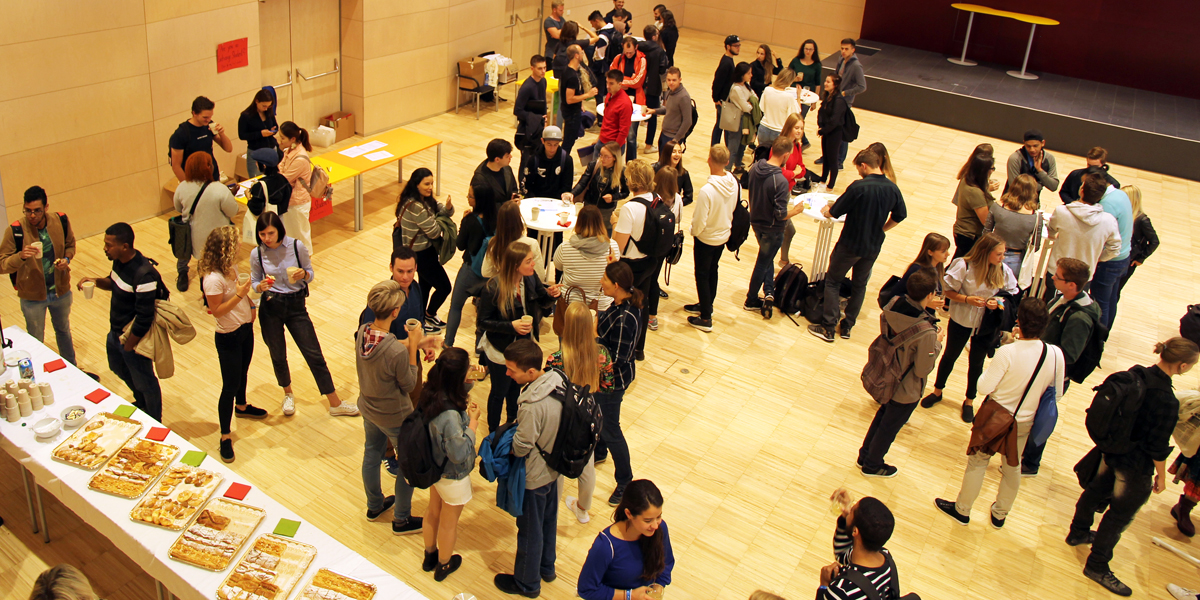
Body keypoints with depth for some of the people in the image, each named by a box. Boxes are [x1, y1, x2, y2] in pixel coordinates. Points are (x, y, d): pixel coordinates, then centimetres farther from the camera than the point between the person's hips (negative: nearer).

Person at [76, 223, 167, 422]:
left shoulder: (143, 275, -33)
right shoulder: (120, 261, -5)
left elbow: (144, 319, -30)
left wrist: (128, 346, -20)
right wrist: (97, 281, -4)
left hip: (134, 338, -9)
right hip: (116, 332, 9)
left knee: (144, 383, 11)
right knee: (120, 369, 30)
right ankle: (141, 404, 56)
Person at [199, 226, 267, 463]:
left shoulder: (231, 267, -2)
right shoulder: (213, 279, -30)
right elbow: (216, 310, -25)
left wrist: (249, 302, 0)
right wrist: (239, 295, -30)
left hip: (245, 328, 9)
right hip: (228, 337, -9)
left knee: (242, 374, 29)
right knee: (230, 386, 0)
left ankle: (241, 407, 55)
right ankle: (225, 436, 13)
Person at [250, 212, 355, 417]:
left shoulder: (296, 246, -10)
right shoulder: (257, 254, -6)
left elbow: (311, 274, 1)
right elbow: (255, 282, 4)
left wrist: (304, 274, -22)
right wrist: (261, 286, -18)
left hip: (296, 306, -1)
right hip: (270, 308, 1)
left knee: (314, 354, 1)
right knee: (278, 356, 13)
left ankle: (335, 403, 9)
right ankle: (288, 394, 42)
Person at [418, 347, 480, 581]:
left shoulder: (429, 394, -17)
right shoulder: (450, 415, -41)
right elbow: (460, 454, -30)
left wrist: (464, 410, -7)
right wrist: (473, 422, -24)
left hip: (433, 467, 7)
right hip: (452, 476, -7)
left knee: (433, 512, 30)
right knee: (449, 523, 20)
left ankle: (430, 556, 54)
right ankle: (443, 565, 45)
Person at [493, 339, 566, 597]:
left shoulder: (532, 405, -38)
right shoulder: (557, 382, -12)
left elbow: (520, 447, -26)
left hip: (533, 477, -8)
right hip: (553, 469, 8)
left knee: (530, 531, 15)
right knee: (548, 521, 27)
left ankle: (527, 583, 36)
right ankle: (547, 567, 49)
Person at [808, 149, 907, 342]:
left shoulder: (858, 187, -22)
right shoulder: (893, 189, -4)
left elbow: (833, 213, -16)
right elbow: (900, 216, 11)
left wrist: (826, 209, 6)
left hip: (850, 244, -5)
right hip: (873, 246, 5)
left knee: (833, 282, 9)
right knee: (859, 285, 20)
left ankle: (828, 328, 9)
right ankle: (847, 326, 26)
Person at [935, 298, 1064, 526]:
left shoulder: (1007, 352, -29)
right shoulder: (1056, 354, -18)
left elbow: (984, 387, -20)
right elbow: (1056, 393, -5)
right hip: (1024, 422, 4)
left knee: (977, 462, 16)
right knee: (1013, 467, 23)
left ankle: (962, 510, 32)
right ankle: (1000, 514, 42)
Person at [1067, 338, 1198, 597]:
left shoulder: (1137, 373, -11)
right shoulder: (1166, 401, -32)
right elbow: (1158, 446, -22)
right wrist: (1161, 475, -6)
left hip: (1111, 449, 7)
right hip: (1136, 466, -7)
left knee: (1097, 489, 28)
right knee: (1121, 513, 11)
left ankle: (1078, 533, 51)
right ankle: (1097, 566, 25)